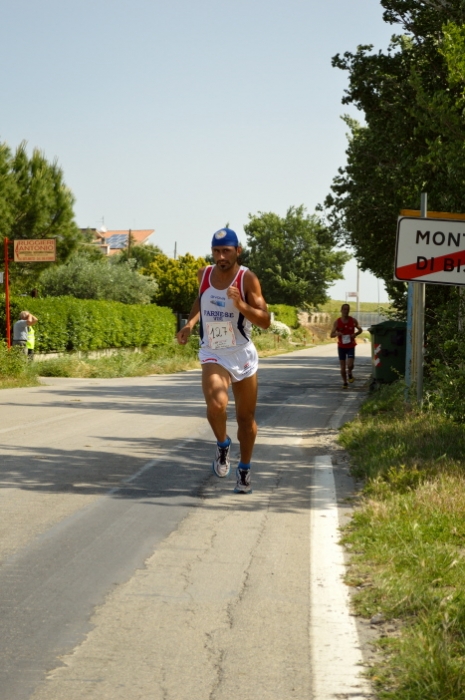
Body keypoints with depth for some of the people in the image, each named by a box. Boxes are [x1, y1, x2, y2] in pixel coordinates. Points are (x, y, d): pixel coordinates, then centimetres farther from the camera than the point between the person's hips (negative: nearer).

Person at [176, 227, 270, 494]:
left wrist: (241, 305, -33)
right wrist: (190, 323, 5)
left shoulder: (247, 278, -13)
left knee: (246, 418, 9)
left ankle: (245, 469, 28)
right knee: (216, 405, -25)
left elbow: (265, 321, -17)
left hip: (243, 355, -1)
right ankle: (223, 446, 5)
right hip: (213, 355, 1)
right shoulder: (205, 274, -1)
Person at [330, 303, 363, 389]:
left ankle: (350, 373, 18)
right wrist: (337, 334, -27)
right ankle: (344, 382, 18)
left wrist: (355, 334, -12)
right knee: (342, 366, 2)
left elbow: (360, 330, 10)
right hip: (341, 346, 0)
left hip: (351, 346, 0)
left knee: (350, 365, -15)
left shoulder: (353, 321, -4)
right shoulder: (337, 322, -6)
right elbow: (331, 335, -4)